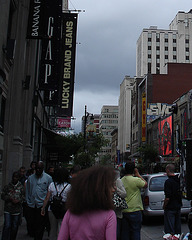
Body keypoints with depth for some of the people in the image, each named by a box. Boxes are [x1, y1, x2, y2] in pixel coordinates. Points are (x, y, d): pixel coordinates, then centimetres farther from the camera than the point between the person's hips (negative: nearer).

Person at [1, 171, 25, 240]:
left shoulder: (21, 187, 3)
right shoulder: (7, 186, 5)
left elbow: (23, 196, 2)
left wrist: (18, 201, -17)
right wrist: (10, 199, -11)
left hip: (17, 209, 0)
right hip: (8, 209, 0)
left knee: (15, 226, 8)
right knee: (7, 226, -7)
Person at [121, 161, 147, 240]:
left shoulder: (121, 180, 2)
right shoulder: (136, 180, -15)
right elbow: (145, 184, 2)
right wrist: (138, 174, 4)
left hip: (124, 211, 5)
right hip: (135, 210, -5)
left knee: (125, 233, 12)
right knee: (135, 232, 5)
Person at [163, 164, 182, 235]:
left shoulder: (168, 181, -20)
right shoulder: (179, 180, 2)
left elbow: (167, 198, -22)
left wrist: (164, 206, -7)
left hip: (170, 208, -7)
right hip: (178, 207, 7)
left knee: (169, 230, 1)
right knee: (178, 228, 17)